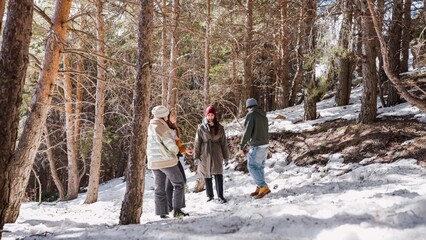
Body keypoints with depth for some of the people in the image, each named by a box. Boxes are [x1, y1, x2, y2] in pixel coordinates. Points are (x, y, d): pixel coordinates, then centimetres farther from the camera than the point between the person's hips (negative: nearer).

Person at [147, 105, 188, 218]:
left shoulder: (150, 127, 12)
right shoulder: (160, 127, -14)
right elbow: (169, 142, -16)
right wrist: (176, 150, 3)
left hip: (153, 161, 8)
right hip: (166, 160, -8)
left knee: (159, 187, 11)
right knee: (179, 184, 4)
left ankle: (162, 213, 11)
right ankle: (177, 210, -1)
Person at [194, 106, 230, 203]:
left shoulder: (219, 128, 4)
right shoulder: (201, 128, -1)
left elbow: (223, 142, 7)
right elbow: (197, 142, 0)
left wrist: (225, 156, 7)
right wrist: (196, 156, -3)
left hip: (217, 154, 0)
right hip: (205, 154, 0)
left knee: (218, 174, -8)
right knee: (207, 176, 9)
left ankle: (220, 196, 1)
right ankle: (210, 195, 22)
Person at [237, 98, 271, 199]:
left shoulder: (251, 114, -9)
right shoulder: (263, 116, 16)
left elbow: (247, 132, -14)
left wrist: (241, 147, -9)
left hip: (257, 146, -8)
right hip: (265, 145, 8)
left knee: (252, 167, -4)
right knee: (259, 167, 12)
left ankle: (264, 187, -9)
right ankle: (259, 188, 15)